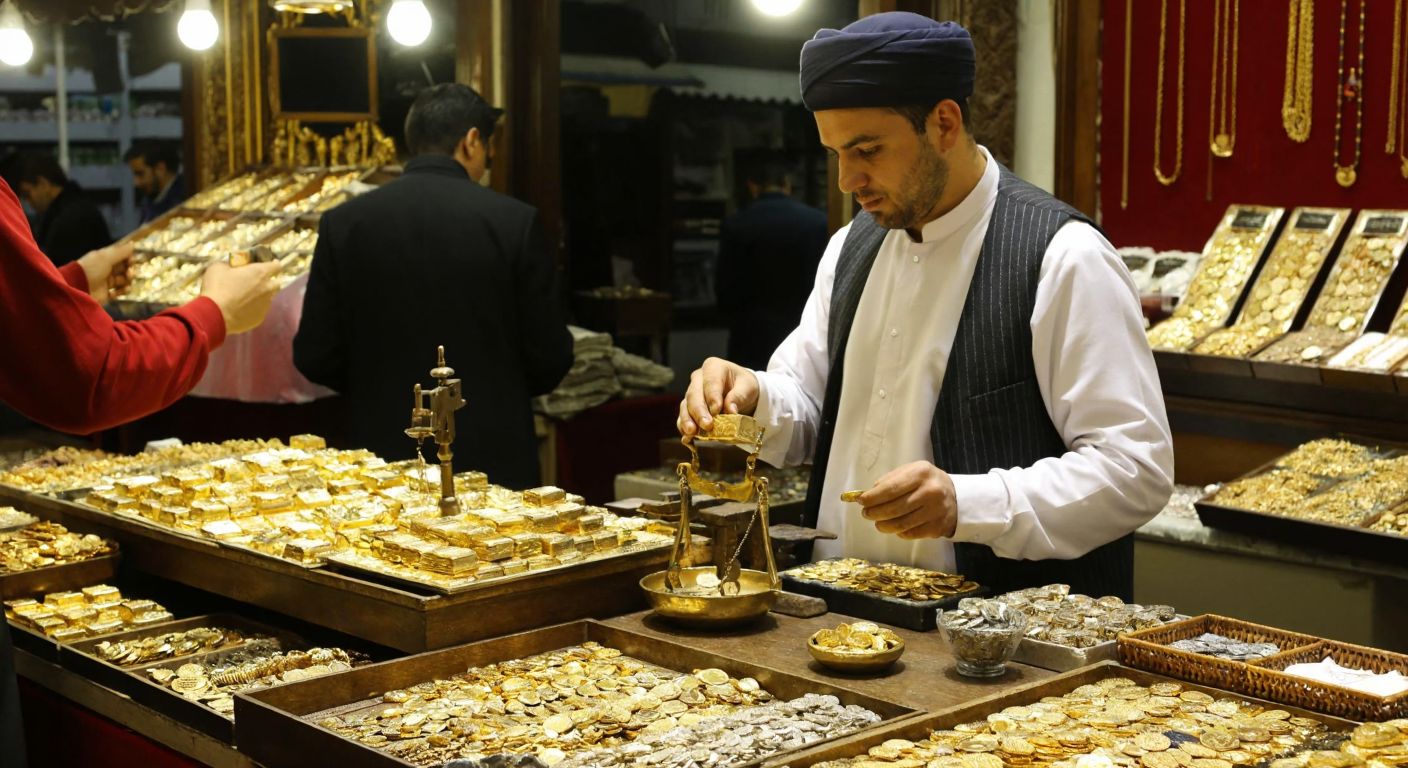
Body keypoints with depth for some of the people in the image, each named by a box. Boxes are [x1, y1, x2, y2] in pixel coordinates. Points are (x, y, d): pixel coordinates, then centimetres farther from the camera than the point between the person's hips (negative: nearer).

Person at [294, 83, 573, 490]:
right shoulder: (514, 221, -8)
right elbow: (550, 361, -4)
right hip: (493, 458, -2)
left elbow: (314, 358, 0)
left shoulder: (343, 222, -2)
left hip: (386, 454, 2)